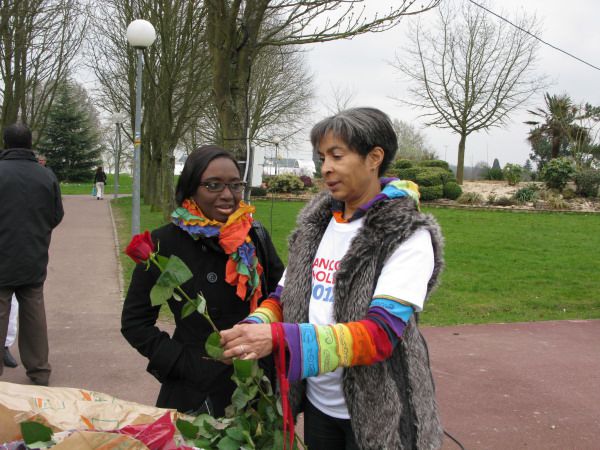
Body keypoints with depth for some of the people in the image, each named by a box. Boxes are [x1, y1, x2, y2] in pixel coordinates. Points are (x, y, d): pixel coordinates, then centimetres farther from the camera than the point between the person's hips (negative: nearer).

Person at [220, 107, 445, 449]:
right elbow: (285, 295, 8)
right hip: (317, 400, 5)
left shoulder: (408, 236, -15)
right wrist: (254, 327, -16)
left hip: (376, 414, -5)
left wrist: (278, 337, -35)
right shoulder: (317, 222, 3)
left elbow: (381, 334, -26)